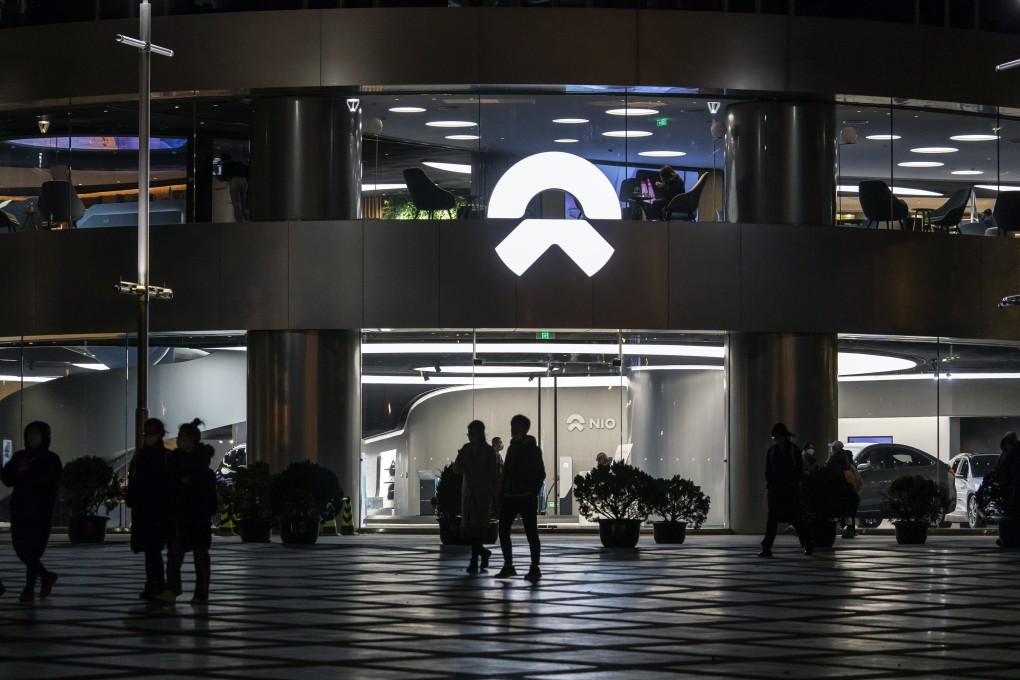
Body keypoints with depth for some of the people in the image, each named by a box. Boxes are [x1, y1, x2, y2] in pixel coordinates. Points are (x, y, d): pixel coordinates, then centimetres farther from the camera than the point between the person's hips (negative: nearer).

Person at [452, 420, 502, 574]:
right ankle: (483, 552, 23)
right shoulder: (466, 449, 9)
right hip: (468, 492, 5)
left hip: (482, 494, -5)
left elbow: (494, 475, -2)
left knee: (476, 527, -11)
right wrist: (461, 457, -13)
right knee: (468, 527, 1)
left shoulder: (489, 452, -4)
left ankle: (474, 562, -10)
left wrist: (495, 496, -5)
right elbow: (457, 469, 6)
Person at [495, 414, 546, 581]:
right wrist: (502, 494, 9)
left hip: (526, 498, -7)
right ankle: (508, 566, 10)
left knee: (531, 533, -3)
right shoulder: (513, 447, 14)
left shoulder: (532, 449, -4)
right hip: (510, 497, 7)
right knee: (503, 530, 3)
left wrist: (532, 493, -15)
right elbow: (506, 472, 15)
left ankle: (535, 568, 0)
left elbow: (540, 474, -8)